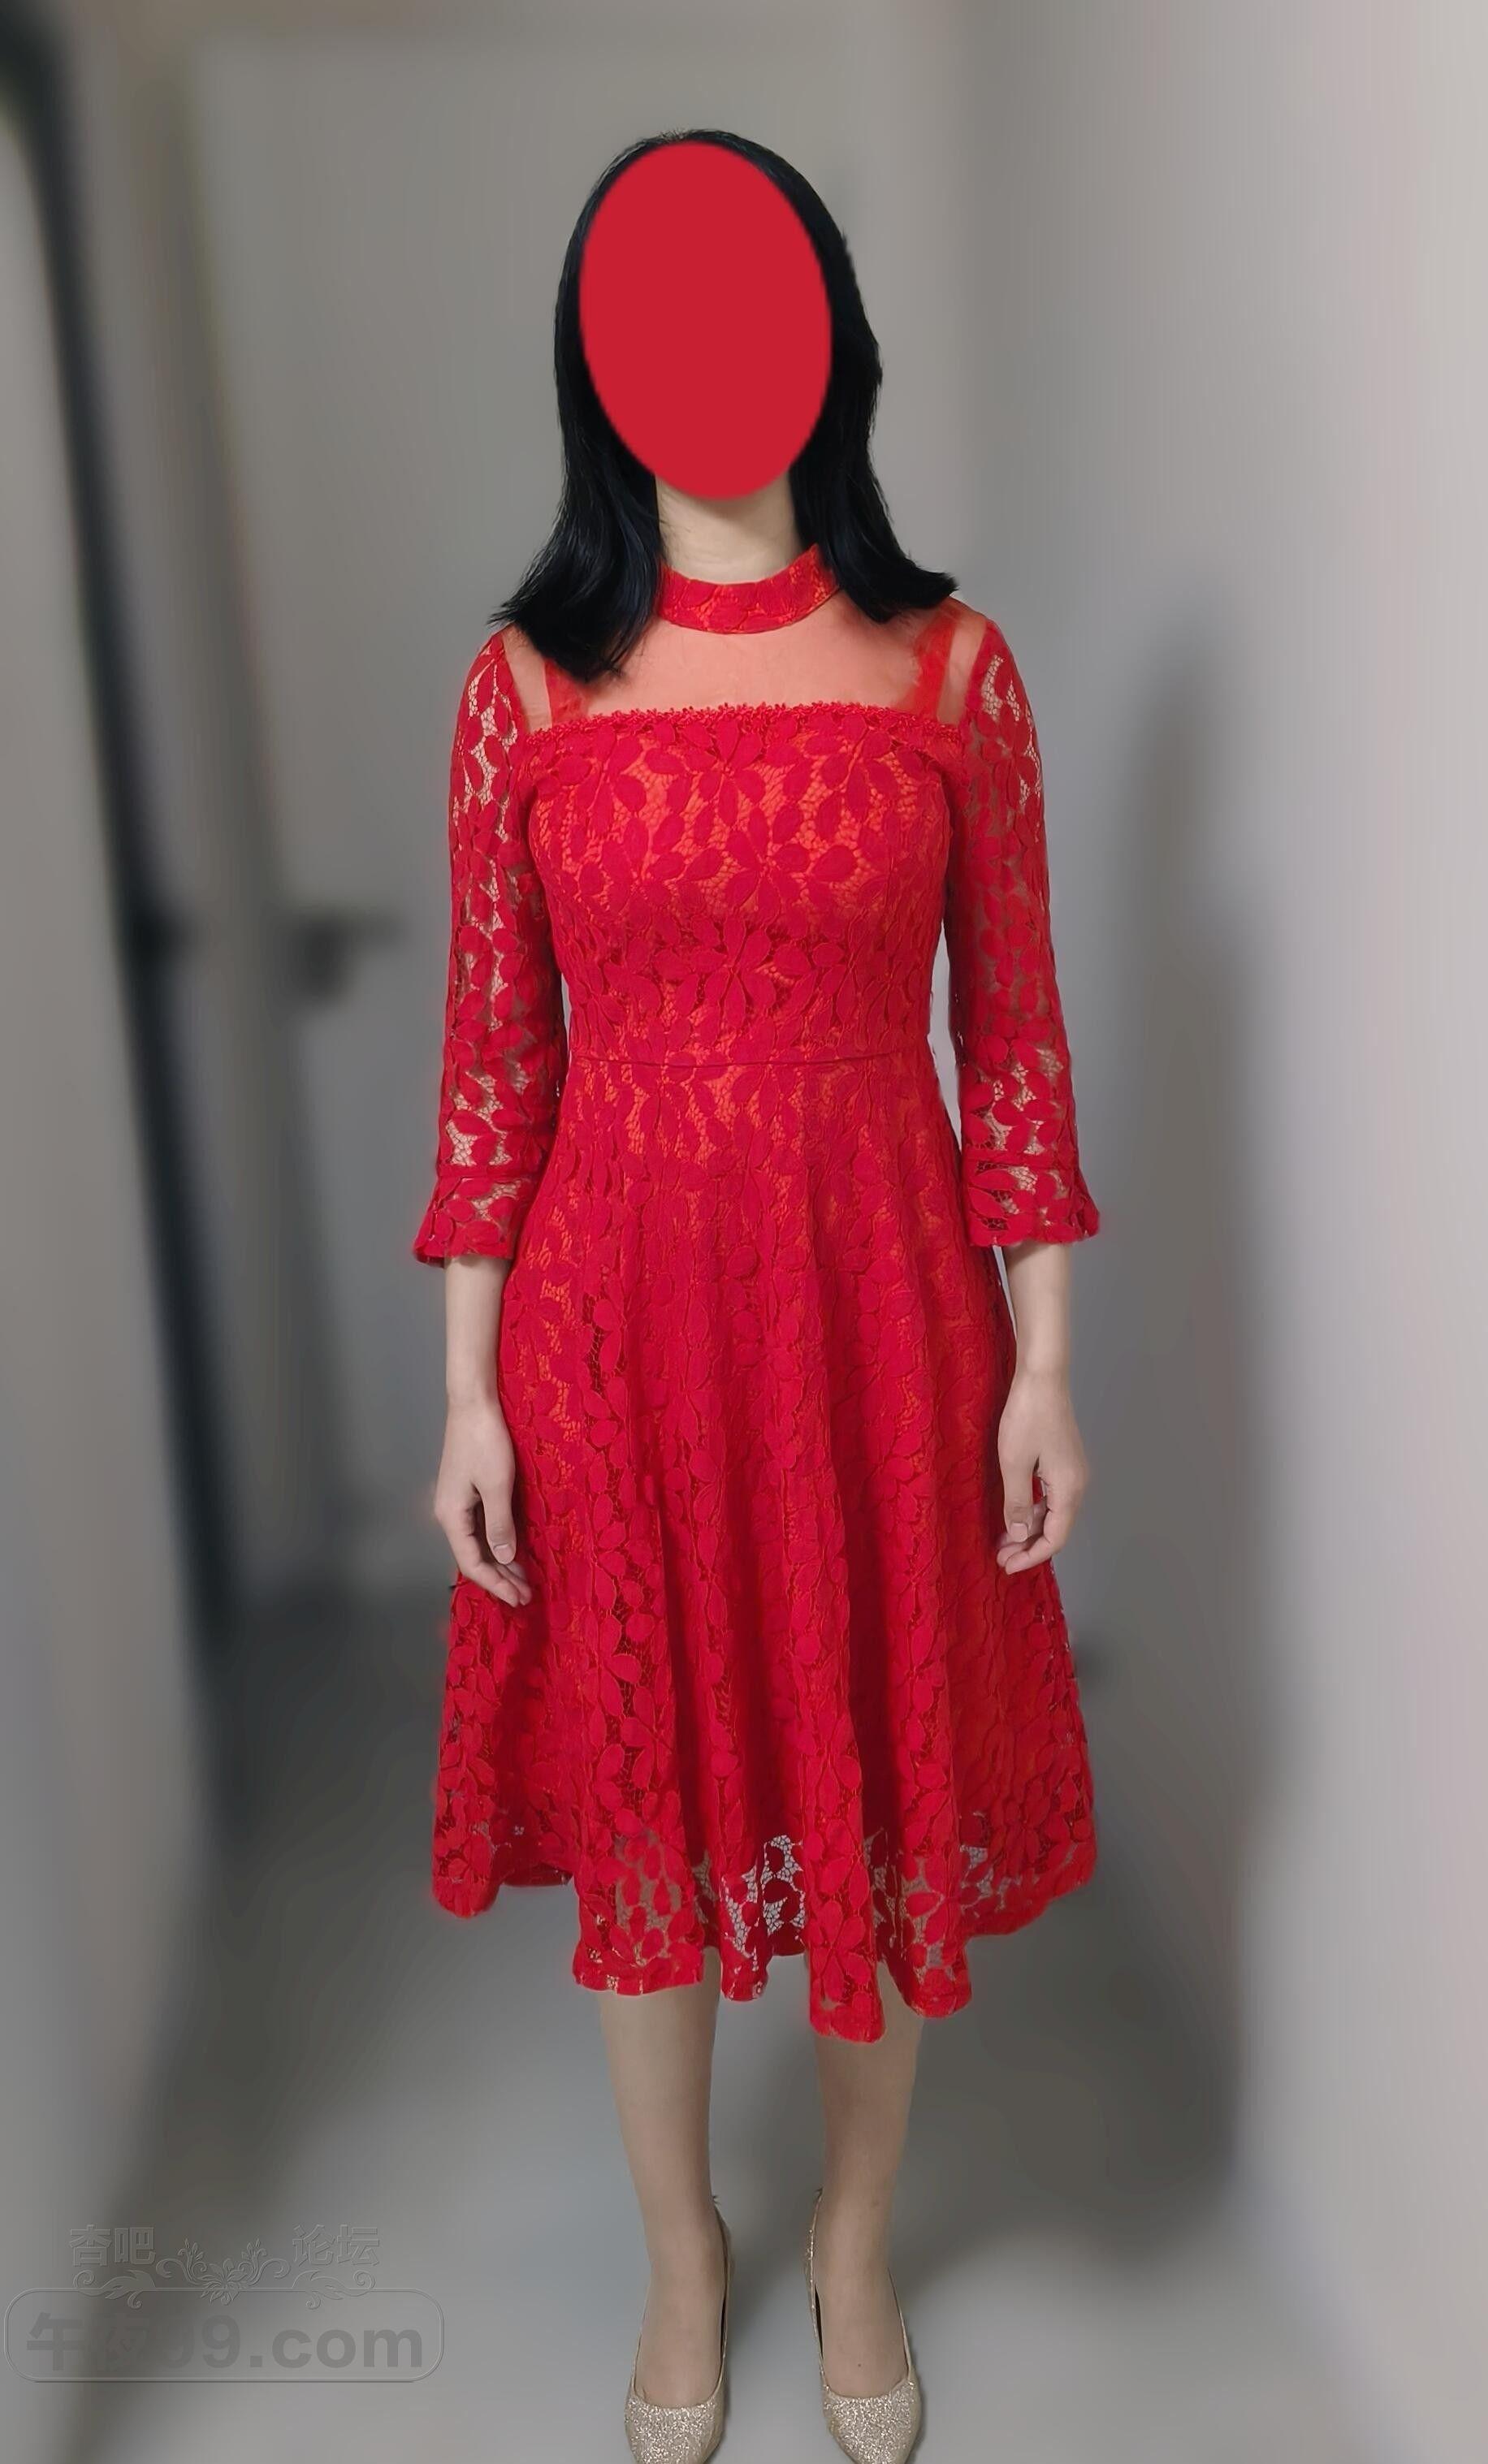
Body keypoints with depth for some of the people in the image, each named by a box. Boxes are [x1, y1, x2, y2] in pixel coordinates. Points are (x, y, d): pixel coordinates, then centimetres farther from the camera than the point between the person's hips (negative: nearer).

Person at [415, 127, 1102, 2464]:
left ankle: (857, 2246, 44)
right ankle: (683, 2250, 44)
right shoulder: (530, 682, 0)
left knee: (888, 1786, 14)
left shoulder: (947, 665, 0)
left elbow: (1014, 1037, 1)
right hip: (616, 1302, 1)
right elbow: (492, 1056, 0)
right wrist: (469, 1390, -2)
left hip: (879, 1294, 0)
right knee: (646, 1790, 15)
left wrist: (1046, 1362, -1)